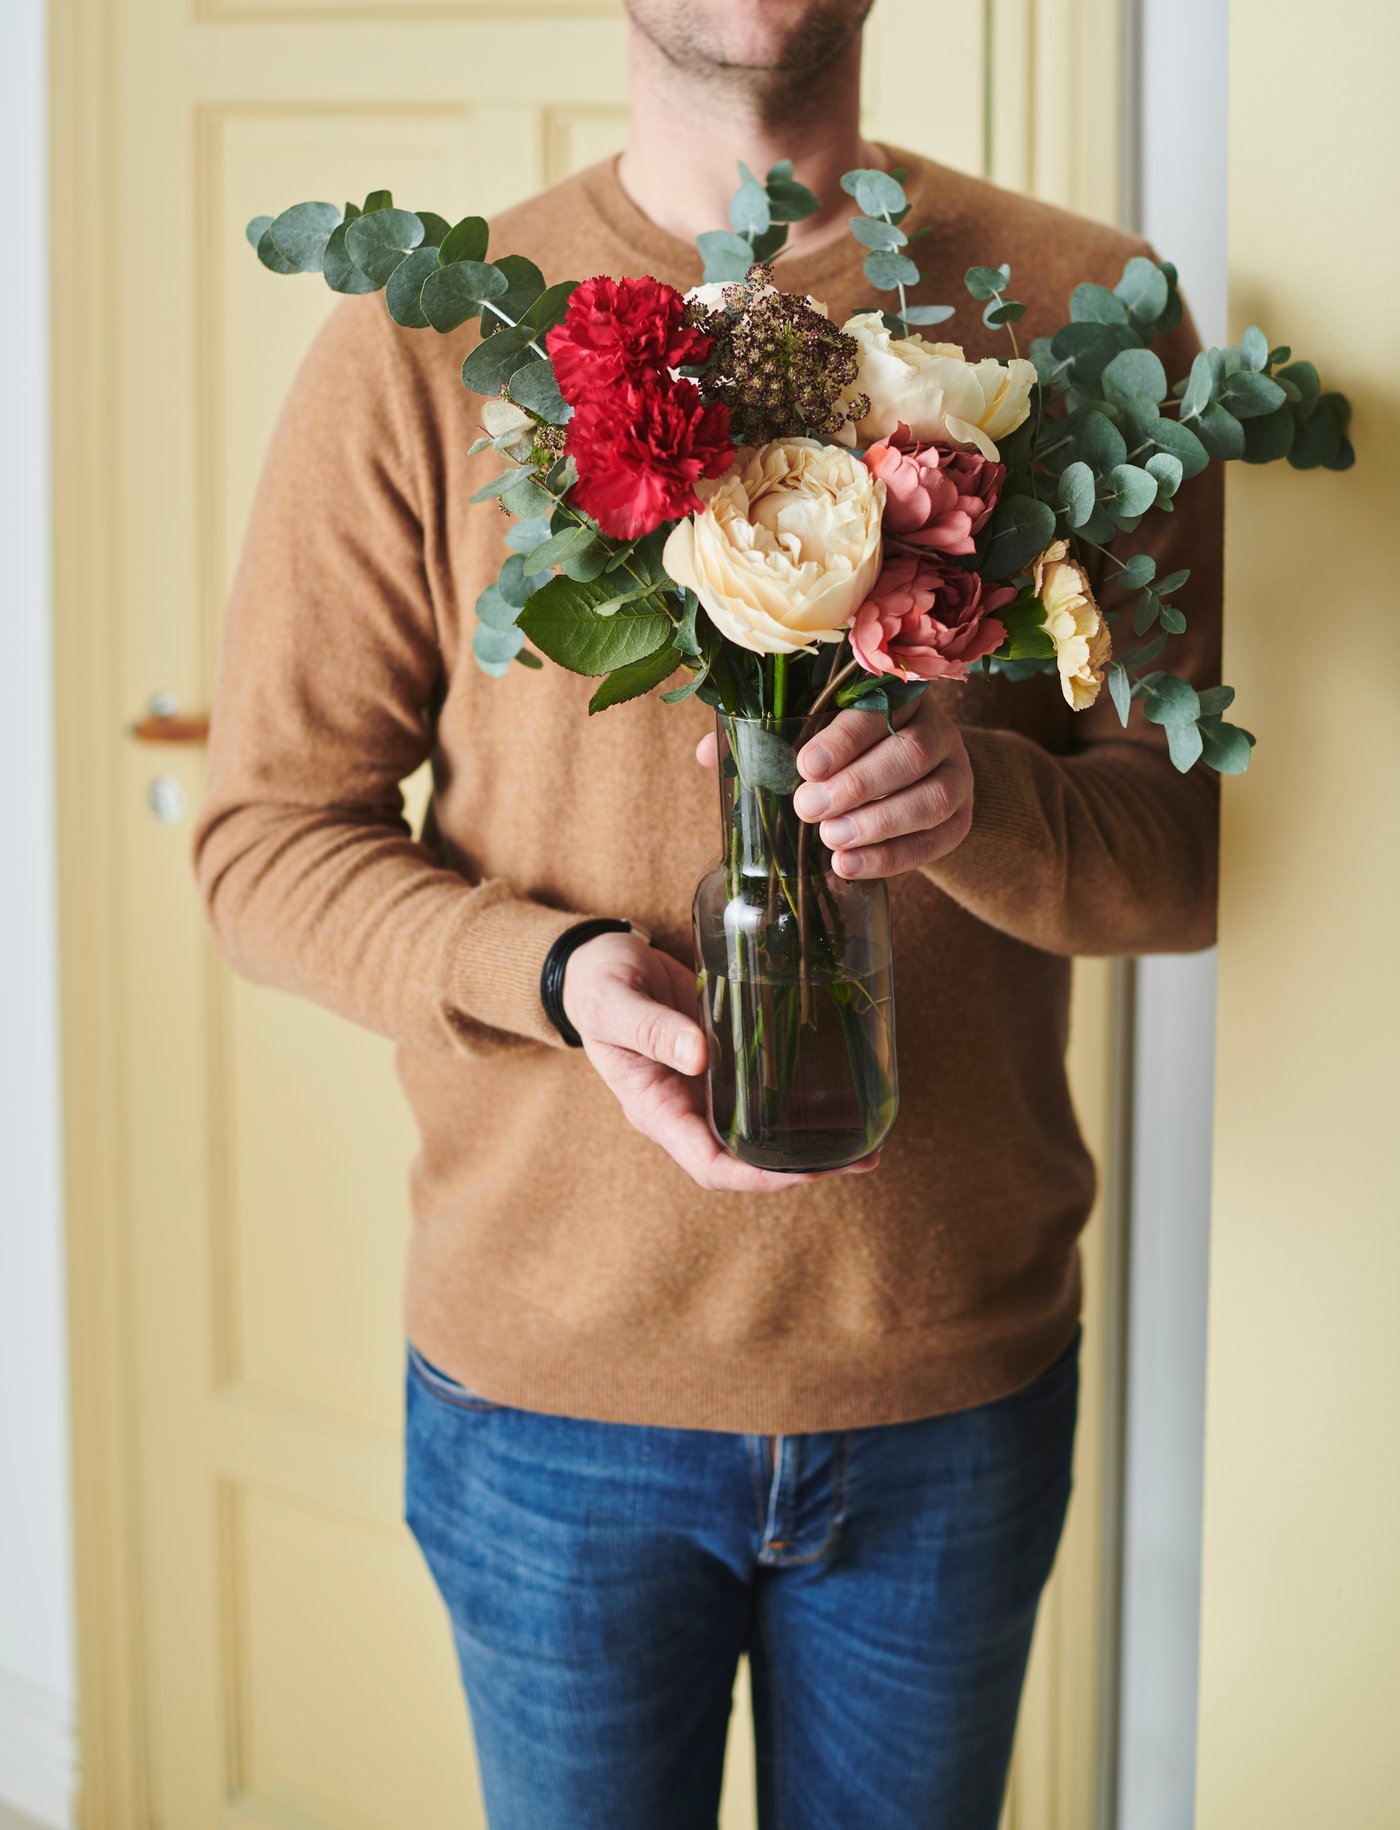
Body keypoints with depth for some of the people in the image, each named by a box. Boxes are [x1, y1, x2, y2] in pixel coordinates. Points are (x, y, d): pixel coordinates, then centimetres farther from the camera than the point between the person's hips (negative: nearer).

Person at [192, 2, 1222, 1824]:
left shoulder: (1085, 310, -2)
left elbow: (1204, 841, -2)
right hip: (550, 1377, -1)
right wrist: (551, 969, -20)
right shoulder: (422, 341, -4)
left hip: (957, 1374, 1)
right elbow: (265, 834, -1)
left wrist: (981, 799, -23)